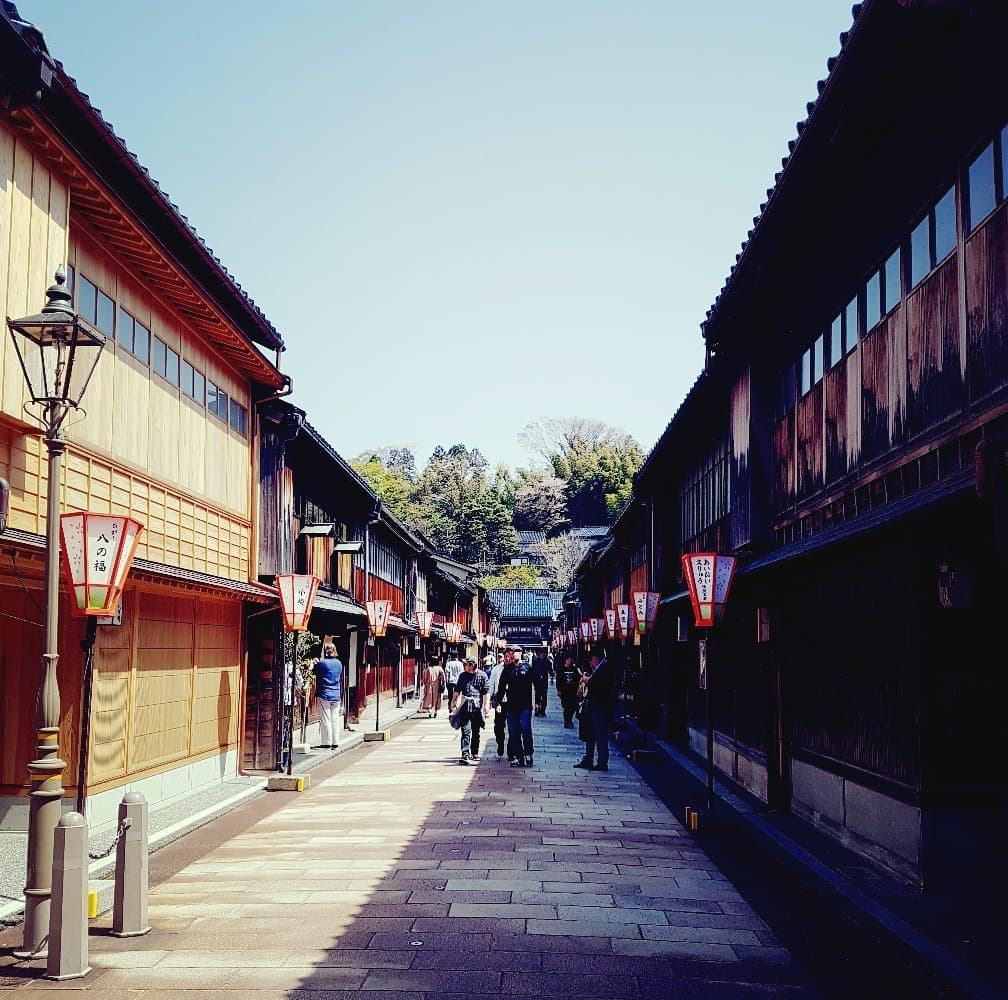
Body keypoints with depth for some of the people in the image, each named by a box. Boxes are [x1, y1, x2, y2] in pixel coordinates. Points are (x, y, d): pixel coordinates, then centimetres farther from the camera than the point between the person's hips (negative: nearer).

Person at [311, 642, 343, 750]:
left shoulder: (322, 663, -11)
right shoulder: (339, 663, 7)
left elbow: (313, 672, 3)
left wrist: (315, 663, 15)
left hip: (324, 696, -5)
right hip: (336, 696, 5)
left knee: (325, 720, -1)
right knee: (335, 720, 8)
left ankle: (327, 743, 1)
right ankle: (335, 743, 11)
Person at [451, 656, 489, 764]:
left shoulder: (482, 675, 2)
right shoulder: (462, 675, 13)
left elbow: (485, 692, 0)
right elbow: (457, 690, 19)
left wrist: (485, 705, -5)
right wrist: (453, 702, 15)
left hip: (477, 706, -1)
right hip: (465, 706, 1)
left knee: (476, 731, 9)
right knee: (466, 730, -9)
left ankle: (474, 753, 20)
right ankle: (465, 754, -18)